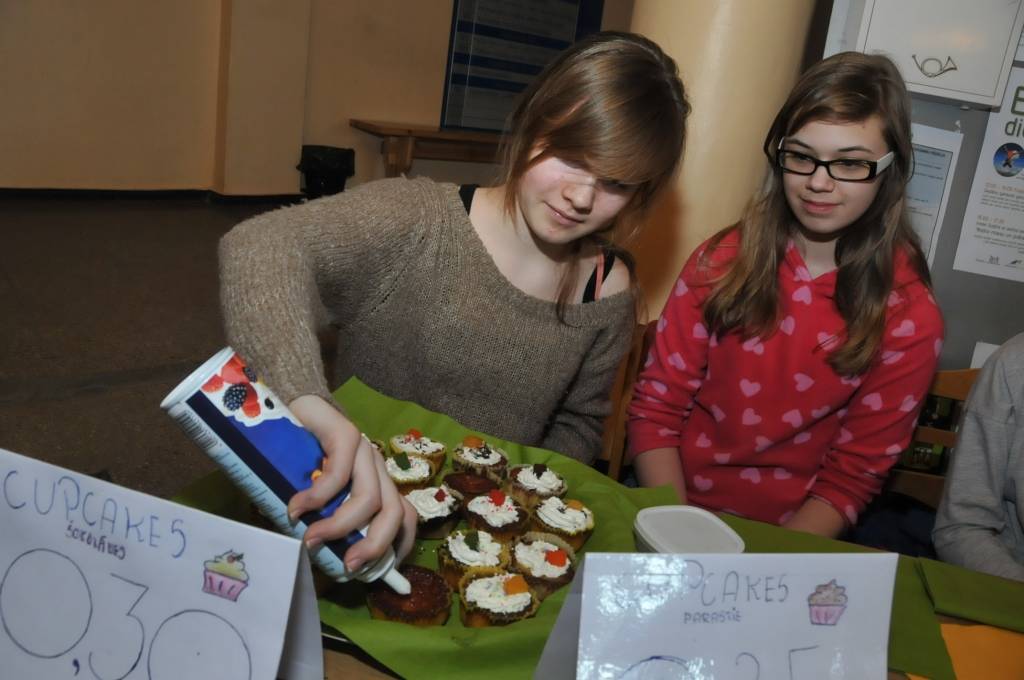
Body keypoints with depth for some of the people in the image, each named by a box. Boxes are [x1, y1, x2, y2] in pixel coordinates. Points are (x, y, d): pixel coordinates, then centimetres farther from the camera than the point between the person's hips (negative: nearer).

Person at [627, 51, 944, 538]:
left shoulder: (909, 319, -3)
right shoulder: (723, 260, -1)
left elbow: (852, 477, -2)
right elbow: (655, 407, 0)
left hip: (787, 537, 0)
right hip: (674, 511, 0)